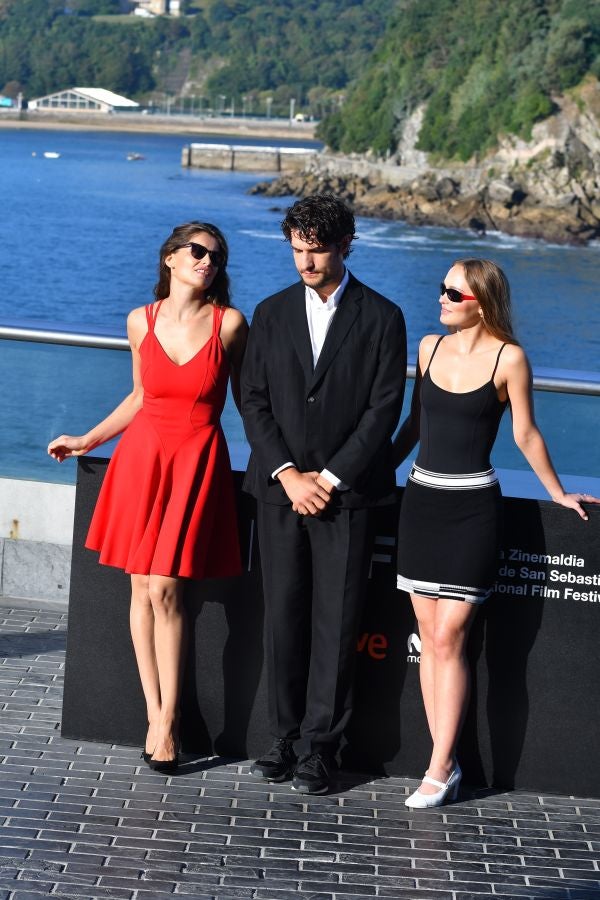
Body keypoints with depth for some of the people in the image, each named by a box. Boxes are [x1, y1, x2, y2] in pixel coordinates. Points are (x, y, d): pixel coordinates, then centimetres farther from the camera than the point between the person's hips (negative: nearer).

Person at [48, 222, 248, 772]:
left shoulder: (230, 324, -4)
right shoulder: (142, 322, 3)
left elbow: (246, 398, 6)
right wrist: (87, 441, 18)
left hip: (197, 462, -3)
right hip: (143, 456, 3)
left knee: (165, 589, -10)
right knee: (142, 588, 3)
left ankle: (168, 719, -2)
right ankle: (155, 713, 11)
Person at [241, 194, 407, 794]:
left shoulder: (381, 318, 0)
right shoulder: (271, 314, 9)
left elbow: (384, 409, -5)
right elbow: (253, 401, 6)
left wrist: (329, 478, -10)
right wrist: (287, 473, -7)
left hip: (345, 492, -3)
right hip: (280, 489, 3)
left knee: (335, 624, -2)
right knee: (283, 617, 4)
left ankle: (319, 748, 4)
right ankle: (286, 738, 13)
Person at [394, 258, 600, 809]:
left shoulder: (508, 359, -7)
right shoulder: (430, 347, 8)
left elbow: (526, 435, 3)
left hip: (473, 508, -5)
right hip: (422, 498, 5)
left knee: (449, 638, -9)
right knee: (430, 637, 5)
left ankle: (439, 770, -4)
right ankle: (446, 761, 11)